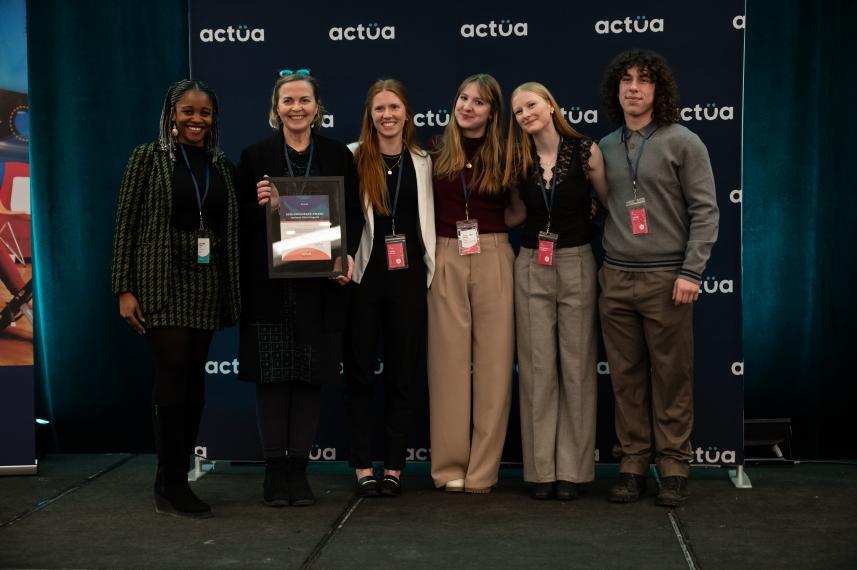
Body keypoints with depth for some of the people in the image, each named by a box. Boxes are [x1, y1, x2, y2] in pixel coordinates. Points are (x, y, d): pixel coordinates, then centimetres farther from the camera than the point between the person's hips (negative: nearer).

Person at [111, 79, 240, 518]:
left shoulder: (222, 167, 13)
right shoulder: (149, 157, 1)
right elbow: (126, 223, -3)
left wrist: (232, 293, 7)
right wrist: (124, 289, -10)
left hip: (207, 284, 5)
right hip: (162, 281, -4)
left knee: (194, 380, 5)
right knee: (173, 372, -13)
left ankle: (175, 482, 14)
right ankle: (170, 487, -4)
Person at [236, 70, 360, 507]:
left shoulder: (337, 155, 8)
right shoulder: (255, 156, 4)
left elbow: (353, 214, 6)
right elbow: (240, 221, 5)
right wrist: (259, 205, -16)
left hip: (320, 281, 1)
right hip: (269, 283, -1)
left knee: (311, 376, 4)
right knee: (272, 376, 0)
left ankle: (299, 468, 13)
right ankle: (275, 469, 10)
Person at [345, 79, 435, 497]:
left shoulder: (423, 162, 9)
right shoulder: (354, 159, 0)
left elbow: (430, 218, 10)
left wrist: (432, 271, 5)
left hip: (408, 276, 2)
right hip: (364, 275, -2)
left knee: (401, 372, 7)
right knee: (360, 372, 3)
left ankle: (394, 467, 15)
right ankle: (363, 467, 12)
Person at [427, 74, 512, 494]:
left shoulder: (504, 155, 5)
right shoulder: (436, 154, 6)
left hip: (493, 259, 0)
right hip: (445, 261, 0)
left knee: (493, 361, 1)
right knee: (448, 361, 2)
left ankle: (483, 469, 9)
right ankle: (450, 466, 10)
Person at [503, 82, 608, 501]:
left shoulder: (586, 151, -4)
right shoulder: (519, 161, 6)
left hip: (576, 265, -3)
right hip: (531, 268, 3)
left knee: (576, 366, 2)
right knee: (537, 368, 3)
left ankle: (572, 469, 11)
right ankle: (541, 469, 11)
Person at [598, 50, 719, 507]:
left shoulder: (683, 143, 0)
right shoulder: (604, 148, 12)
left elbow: (704, 211, -4)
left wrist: (691, 272, -12)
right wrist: (601, 268, 7)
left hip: (665, 278, -3)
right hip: (616, 278, 4)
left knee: (671, 378, 1)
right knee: (626, 377, 5)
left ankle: (673, 468, 10)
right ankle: (632, 464, 14)